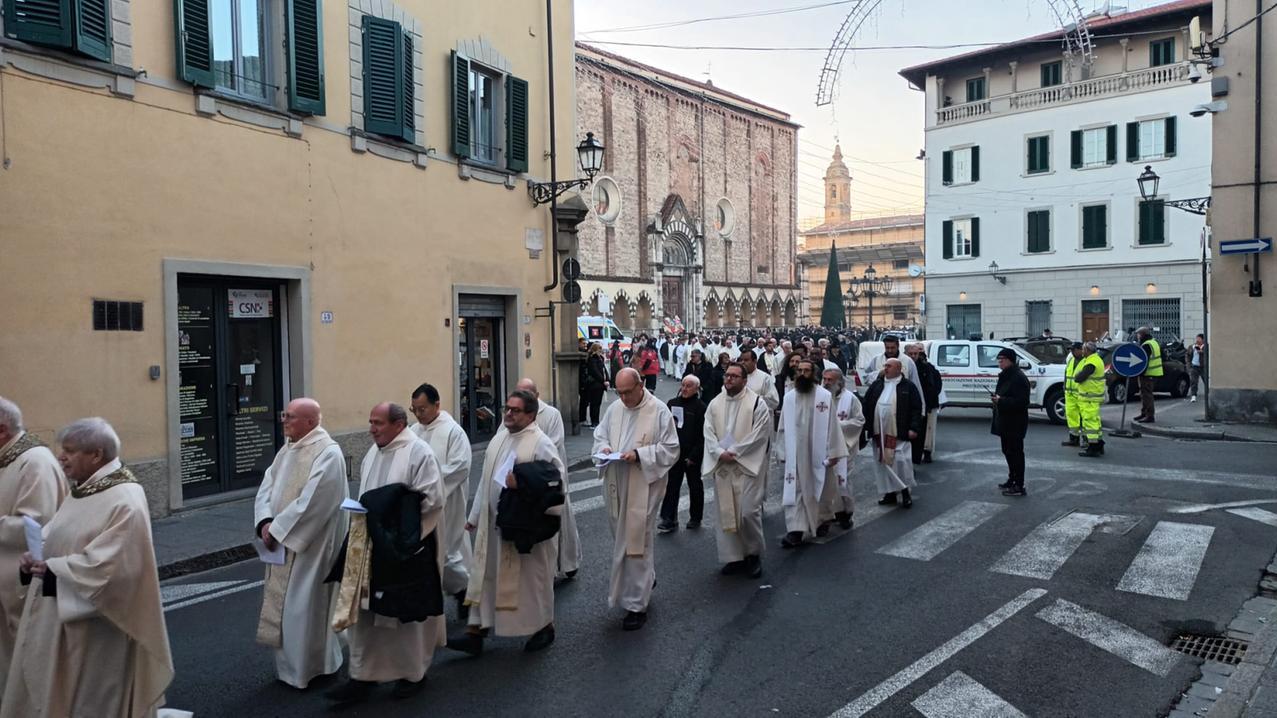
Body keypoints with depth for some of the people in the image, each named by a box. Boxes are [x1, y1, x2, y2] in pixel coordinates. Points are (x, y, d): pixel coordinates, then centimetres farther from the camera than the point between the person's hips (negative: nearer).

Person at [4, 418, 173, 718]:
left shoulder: (125, 501, -21)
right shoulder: (81, 490, 8)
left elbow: (109, 564, -25)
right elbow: (58, 538, 15)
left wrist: (52, 569, -20)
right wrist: (35, 557, -4)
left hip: (95, 623, -9)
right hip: (61, 614, 9)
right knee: (50, 691, 19)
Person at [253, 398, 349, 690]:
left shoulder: (328, 453, -18)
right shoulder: (288, 449, 9)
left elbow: (311, 501, -24)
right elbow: (267, 487, 5)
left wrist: (277, 529, -20)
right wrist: (265, 522, -12)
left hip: (310, 545, -8)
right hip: (283, 542, 9)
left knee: (305, 604, 2)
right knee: (283, 602, 17)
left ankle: (309, 668, 19)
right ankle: (290, 664, 33)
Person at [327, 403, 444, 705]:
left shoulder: (419, 452, -14)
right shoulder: (373, 452, 10)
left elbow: (431, 498, -17)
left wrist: (391, 510, -18)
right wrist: (366, 511, 0)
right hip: (372, 545, 7)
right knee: (364, 610, 7)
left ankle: (413, 673, 25)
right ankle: (363, 677, 17)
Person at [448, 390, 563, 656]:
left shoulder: (541, 443, -15)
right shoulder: (501, 437, 8)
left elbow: (557, 480, -18)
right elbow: (487, 479, 14)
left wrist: (524, 485, -26)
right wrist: (475, 515, 16)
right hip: (493, 522, 7)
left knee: (533, 576, 8)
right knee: (485, 575, 10)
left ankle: (545, 627, 28)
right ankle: (476, 632, 19)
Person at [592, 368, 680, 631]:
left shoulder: (659, 411, -10)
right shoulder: (614, 408, 6)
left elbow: (671, 449, -10)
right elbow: (600, 435, 16)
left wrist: (639, 455, -21)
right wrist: (604, 448, -7)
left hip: (644, 487, -6)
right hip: (617, 486, 6)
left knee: (636, 541, -4)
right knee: (623, 538, 18)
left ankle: (636, 604, 7)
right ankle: (646, 579, 43)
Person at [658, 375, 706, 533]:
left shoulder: (701, 407, -8)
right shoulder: (671, 403, 4)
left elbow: (702, 435, -10)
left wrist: (693, 456, -13)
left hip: (692, 457, -3)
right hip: (674, 454, 3)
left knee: (695, 487, 12)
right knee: (671, 486, 0)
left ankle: (695, 518, 27)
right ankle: (669, 520, 3)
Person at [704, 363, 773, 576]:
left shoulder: (757, 403, -5)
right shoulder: (715, 404, 9)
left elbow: (759, 434, -12)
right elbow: (708, 431, 3)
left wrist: (734, 452, -15)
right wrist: (720, 453, -13)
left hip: (748, 465, -4)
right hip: (722, 466, 4)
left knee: (749, 512, -7)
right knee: (726, 512, 6)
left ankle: (754, 554, 14)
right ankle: (734, 556, 18)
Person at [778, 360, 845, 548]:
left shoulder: (825, 396, -6)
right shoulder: (789, 397, 4)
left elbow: (831, 425, -7)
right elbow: (784, 426, 8)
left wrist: (833, 452, -9)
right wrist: (782, 452, 9)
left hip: (818, 453, -2)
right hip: (795, 453, 2)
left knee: (819, 489, 12)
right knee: (794, 491, -4)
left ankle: (821, 521, 33)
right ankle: (796, 530, -6)